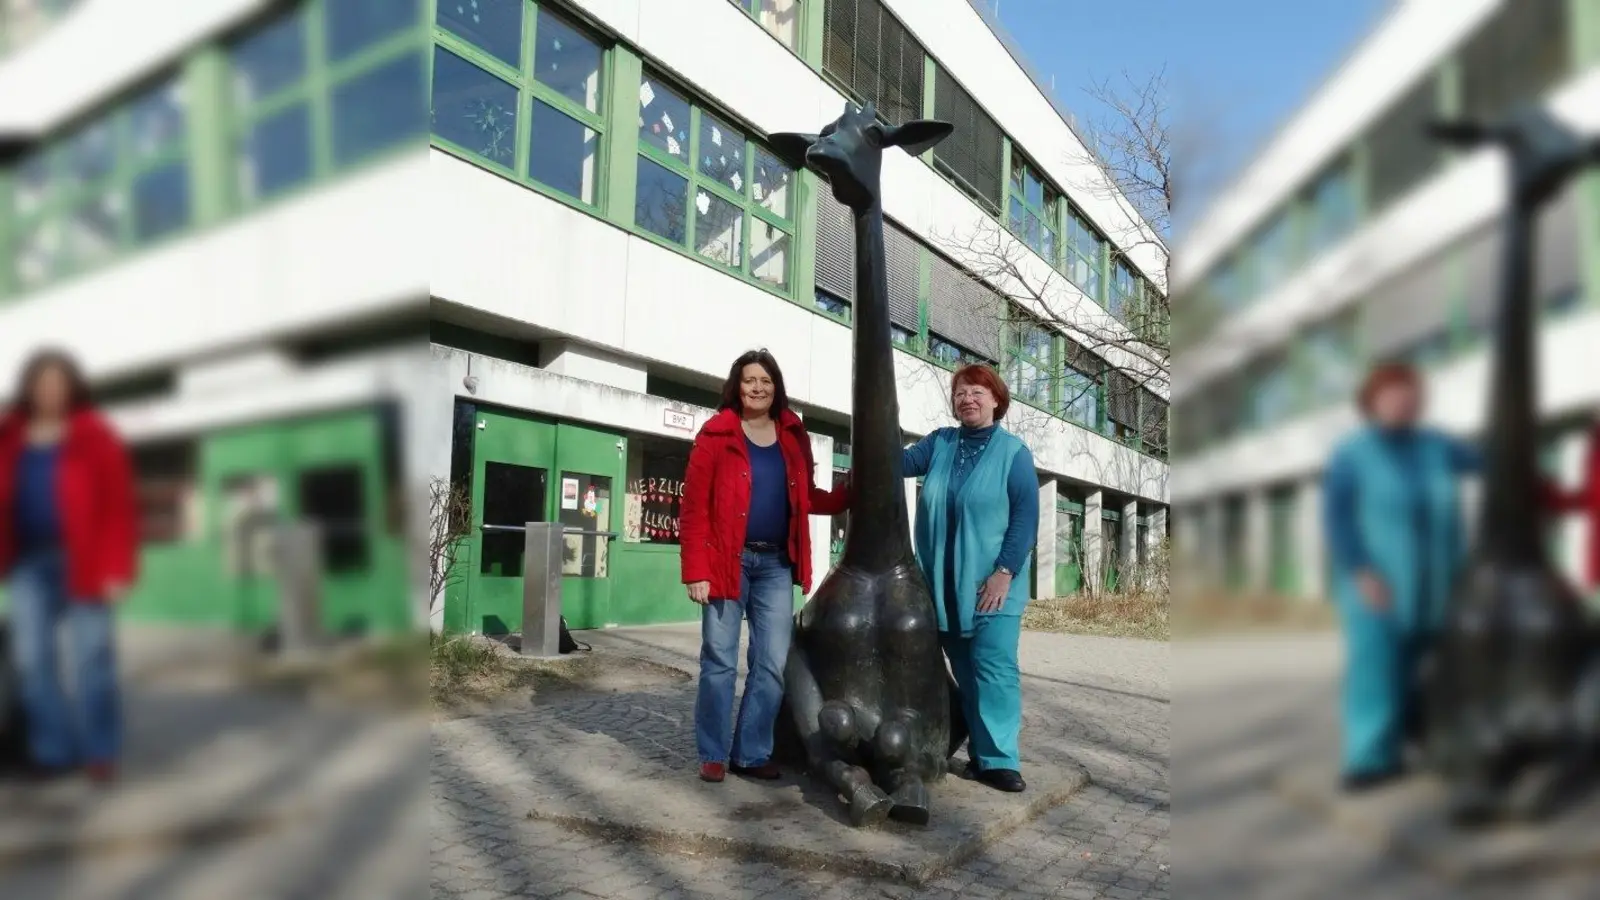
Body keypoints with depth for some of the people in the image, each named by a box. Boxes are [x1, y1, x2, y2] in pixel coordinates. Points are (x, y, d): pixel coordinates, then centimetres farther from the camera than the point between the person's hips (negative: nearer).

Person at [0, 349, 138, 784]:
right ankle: (53, 750, 15)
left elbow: (118, 507, -7)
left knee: (91, 658, -1)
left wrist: (115, 569, -12)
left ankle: (99, 751, 7)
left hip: (80, 560, -5)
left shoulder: (94, 436, -4)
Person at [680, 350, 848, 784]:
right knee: (719, 662, 3)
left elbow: (805, 498, 16)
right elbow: (694, 508, -7)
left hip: (776, 564, 4)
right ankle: (714, 754, 18)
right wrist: (696, 571, -13)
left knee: (772, 665, 6)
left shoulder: (794, 436, 10)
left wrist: (848, 496, 0)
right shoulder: (716, 434, -4)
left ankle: (752, 753, 19)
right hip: (727, 561, -4)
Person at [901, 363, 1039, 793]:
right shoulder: (940, 443, 11)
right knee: (964, 670, 10)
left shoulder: (1013, 451, -1)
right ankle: (981, 751, 20)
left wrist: (1005, 571, -15)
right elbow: (899, 462, -4)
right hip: (944, 583, 4)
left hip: (992, 584, -4)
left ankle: (998, 759, -1)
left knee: (994, 668, -7)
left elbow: (1026, 516, -8)